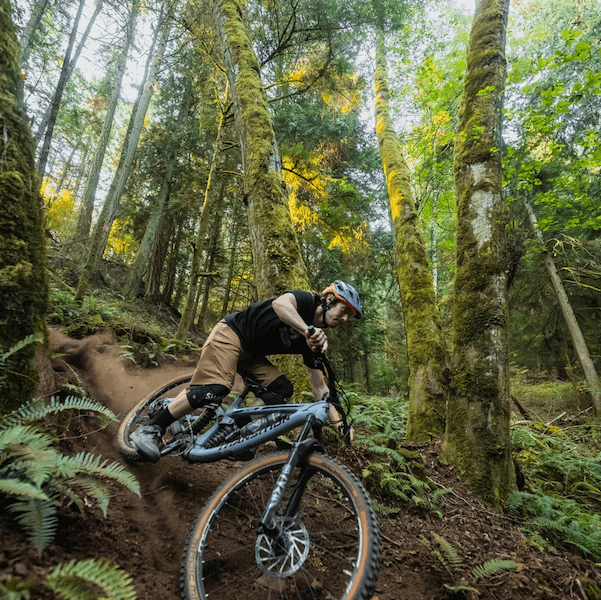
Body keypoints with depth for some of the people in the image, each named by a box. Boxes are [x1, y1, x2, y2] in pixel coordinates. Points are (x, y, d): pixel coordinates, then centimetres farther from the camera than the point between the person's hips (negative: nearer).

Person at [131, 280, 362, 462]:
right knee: (217, 387, -25)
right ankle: (150, 430, -12)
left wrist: (338, 421, -7)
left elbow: (319, 386, 2)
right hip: (231, 333, -7)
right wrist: (308, 330, -55)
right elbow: (280, 304, -41)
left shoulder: (316, 341, 2)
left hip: (250, 354, 8)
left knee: (282, 389, -10)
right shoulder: (305, 301, -16)